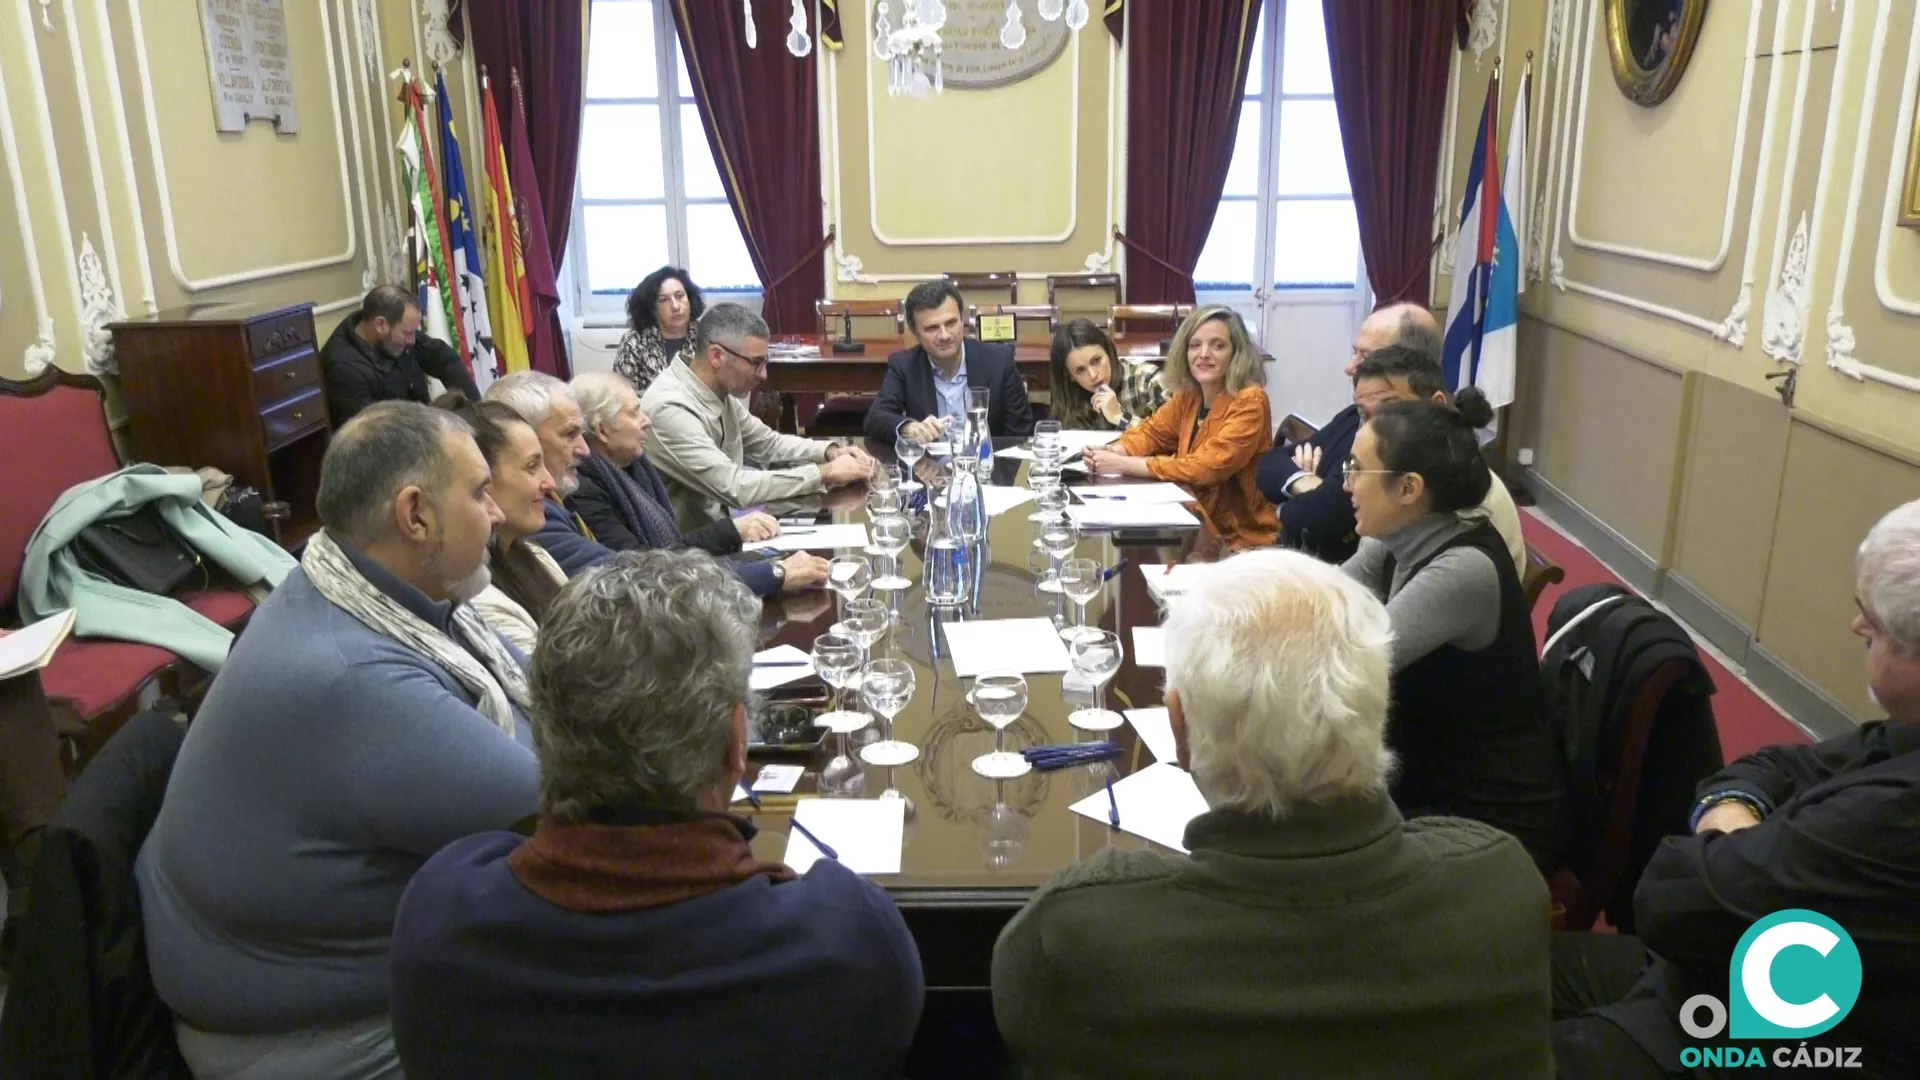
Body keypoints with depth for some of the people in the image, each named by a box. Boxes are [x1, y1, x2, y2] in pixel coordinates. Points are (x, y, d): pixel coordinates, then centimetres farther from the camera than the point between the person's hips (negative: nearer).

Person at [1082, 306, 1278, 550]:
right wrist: (1112, 452, -12)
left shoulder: (1249, 402, -17)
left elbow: (1207, 468, -25)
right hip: (1200, 525, 6)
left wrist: (1125, 465, -24)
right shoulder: (1188, 395, 2)